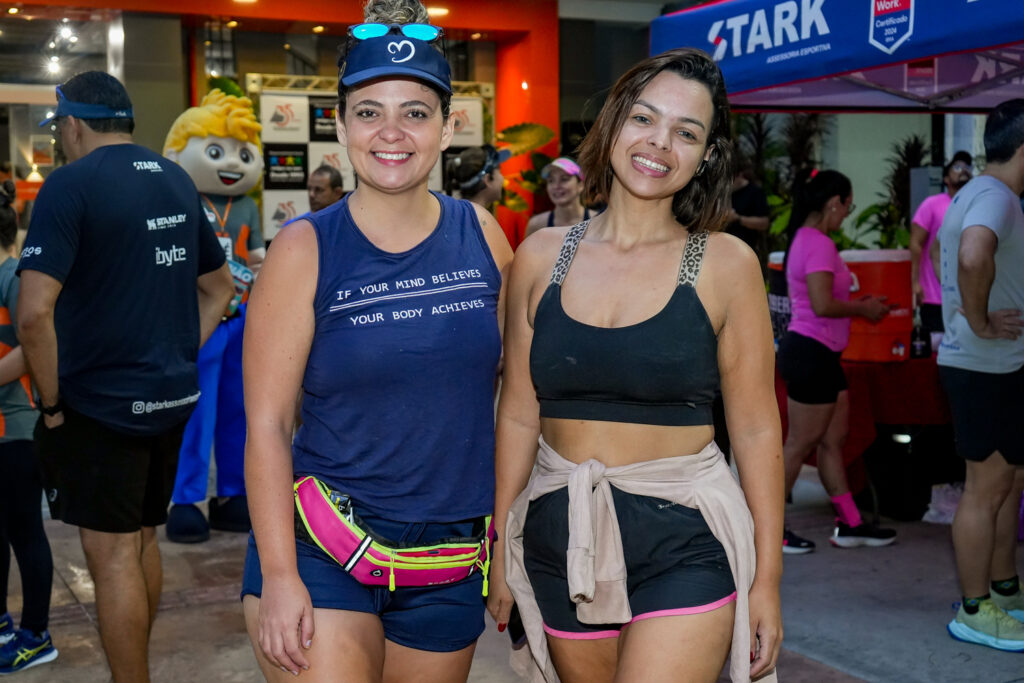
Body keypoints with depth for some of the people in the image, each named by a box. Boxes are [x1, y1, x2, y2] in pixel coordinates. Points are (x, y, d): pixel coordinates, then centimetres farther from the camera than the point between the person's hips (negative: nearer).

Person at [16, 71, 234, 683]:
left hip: (101, 404, -7)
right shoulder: (177, 181, 9)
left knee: (113, 556, 2)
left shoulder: (70, 185, -13)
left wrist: (52, 403, -12)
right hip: (172, 399, 7)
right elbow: (220, 287, 18)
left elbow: (35, 312, -23)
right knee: (143, 540, 20)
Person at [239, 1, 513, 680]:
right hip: (322, 547, -3)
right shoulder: (304, 250, -8)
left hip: (452, 554, 3)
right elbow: (267, 425, -8)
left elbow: (510, 384, 10)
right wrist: (278, 576, -14)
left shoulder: (482, 236, 1)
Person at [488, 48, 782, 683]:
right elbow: (519, 415, 7)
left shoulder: (726, 264, -4)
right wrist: (500, 550, 8)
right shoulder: (541, 257, 2)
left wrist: (767, 579, -3)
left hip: (683, 542, -3)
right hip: (560, 540, 3)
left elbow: (757, 428, -2)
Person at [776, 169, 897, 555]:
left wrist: (859, 305, 13)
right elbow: (823, 305, -25)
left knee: (834, 440, 14)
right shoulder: (819, 243, -17)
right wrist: (863, 309, -10)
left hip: (818, 354, 10)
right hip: (811, 353, -10)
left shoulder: (805, 239, 14)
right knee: (800, 445, -1)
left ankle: (850, 525, 23)